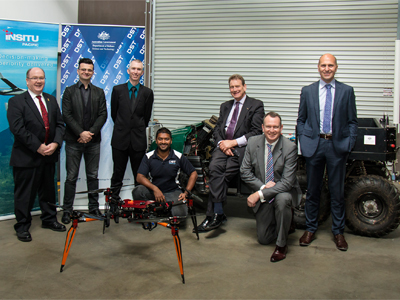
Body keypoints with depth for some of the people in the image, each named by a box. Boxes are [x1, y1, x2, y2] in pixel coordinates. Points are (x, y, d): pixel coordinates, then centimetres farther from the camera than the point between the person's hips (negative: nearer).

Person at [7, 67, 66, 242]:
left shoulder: (51, 100, 13)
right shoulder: (16, 102, -5)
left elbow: (59, 124, 8)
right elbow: (17, 129, -15)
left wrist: (56, 143, -9)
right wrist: (38, 147, -19)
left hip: (49, 155, 5)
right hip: (26, 157, -5)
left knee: (48, 190, 16)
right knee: (24, 194, 4)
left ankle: (49, 219, 32)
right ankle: (22, 227, 17)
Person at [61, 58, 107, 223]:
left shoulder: (99, 92, 10)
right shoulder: (69, 91, 4)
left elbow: (103, 115, 2)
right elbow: (66, 115, -4)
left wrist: (90, 132, -11)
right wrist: (81, 133, -14)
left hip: (93, 140, 2)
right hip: (73, 141, -2)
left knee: (93, 176, 8)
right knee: (71, 177, 1)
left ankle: (94, 207, 18)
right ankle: (67, 210, 9)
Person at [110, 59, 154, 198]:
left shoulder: (147, 93, 4)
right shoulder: (117, 90, 5)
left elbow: (147, 116, 10)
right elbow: (114, 113, 12)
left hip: (138, 140, 0)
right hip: (120, 139, 0)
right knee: (117, 173, 5)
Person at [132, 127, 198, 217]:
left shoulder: (179, 157, -1)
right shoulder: (148, 157, -1)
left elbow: (193, 174, 5)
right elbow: (140, 177, -9)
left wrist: (186, 193, -7)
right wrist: (155, 189, -25)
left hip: (172, 192, 0)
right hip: (153, 191, 1)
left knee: (180, 214, -28)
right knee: (137, 191, -30)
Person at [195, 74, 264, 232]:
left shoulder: (256, 105, 7)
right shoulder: (225, 106, 26)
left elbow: (256, 132, -3)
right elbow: (217, 129, 20)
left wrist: (234, 142, -12)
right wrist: (221, 142, -4)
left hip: (242, 147, -4)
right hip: (223, 145, 4)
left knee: (224, 173, -28)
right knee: (215, 167, -28)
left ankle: (212, 214, -21)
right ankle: (218, 214, -26)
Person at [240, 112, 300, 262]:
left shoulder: (290, 147, -20)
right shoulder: (253, 143, -8)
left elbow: (287, 182, -24)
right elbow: (244, 172, -4)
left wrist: (259, 194, -28)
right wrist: (263, 186, -19)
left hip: (284, 191, -3)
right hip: (262, 197, 3)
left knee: (282, 199, -40)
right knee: (263, 239, 6)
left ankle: (282, 244, -18)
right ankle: (284, 224, 41)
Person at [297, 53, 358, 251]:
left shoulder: (347, 91, 5)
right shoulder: (307, 91, 7)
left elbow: (352, 121, 6)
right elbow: (301, 120, 10)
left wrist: (349, 144, -4)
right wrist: (304, 142, -1)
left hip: (337, 145, 0)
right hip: (314, 144, 1)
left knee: (337, 191, 6)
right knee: (312, 190, 9)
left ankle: (338, 232, 19)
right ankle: (310, 229, 22)